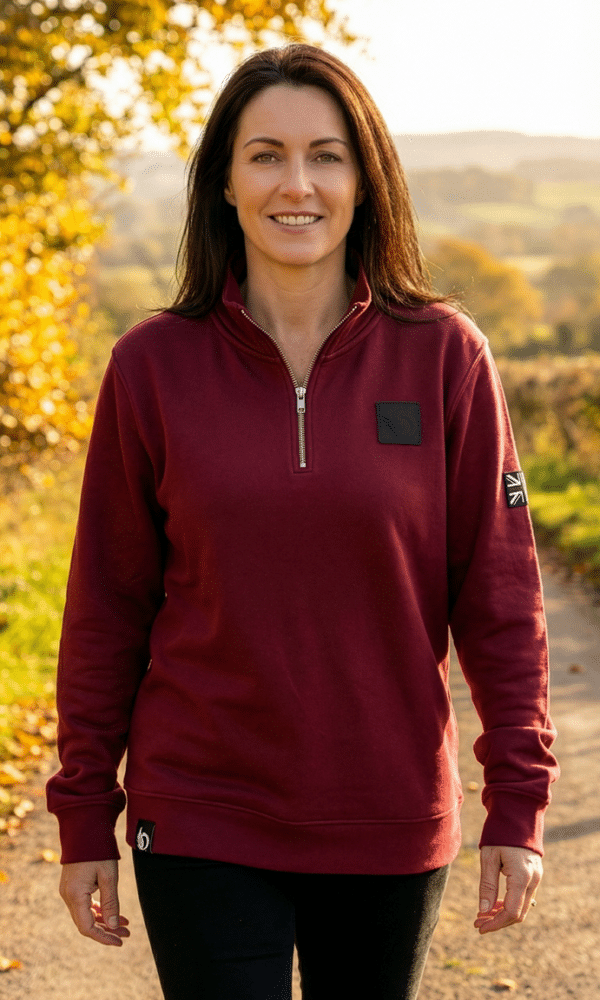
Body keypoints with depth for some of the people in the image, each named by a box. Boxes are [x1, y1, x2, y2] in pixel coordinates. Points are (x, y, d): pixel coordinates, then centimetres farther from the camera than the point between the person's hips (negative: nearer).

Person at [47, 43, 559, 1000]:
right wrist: (84, 817, 2)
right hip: (202, 826, -1)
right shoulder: (155, 365, -3)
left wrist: (518, 806, -3)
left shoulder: (443, 357, -4)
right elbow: (107, 606, 1)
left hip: (392, 826, 1)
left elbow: (498, 592, -1)